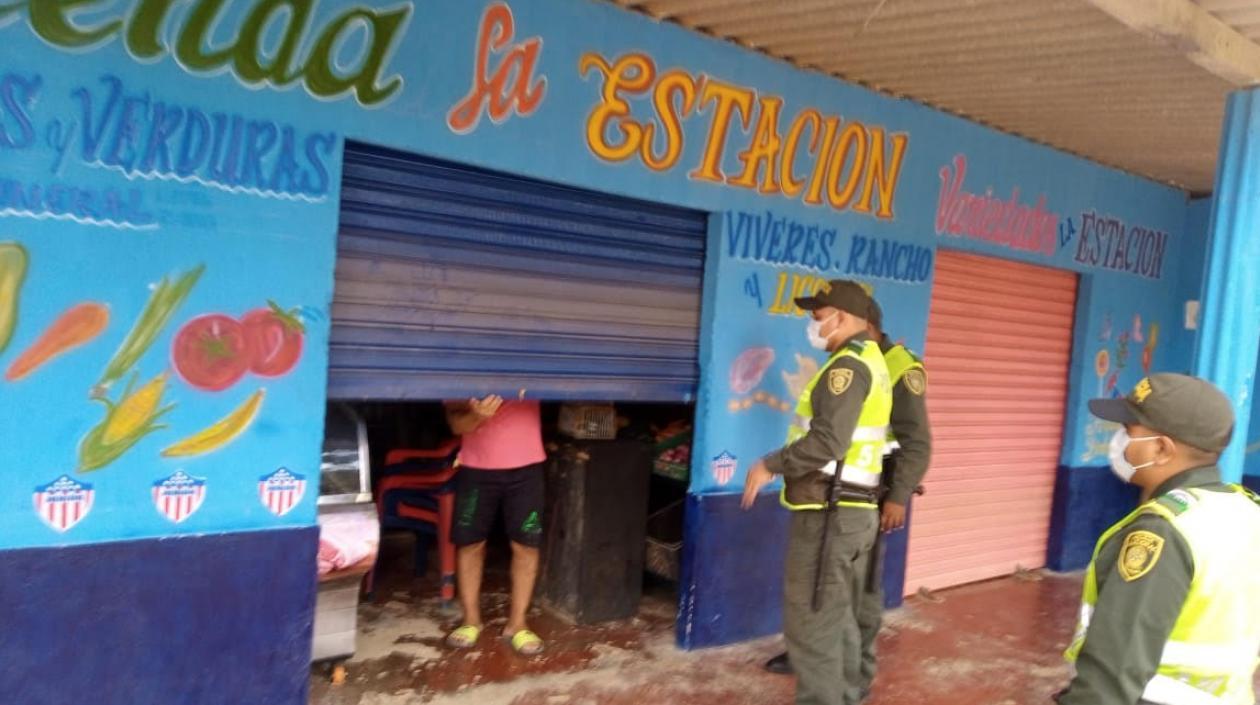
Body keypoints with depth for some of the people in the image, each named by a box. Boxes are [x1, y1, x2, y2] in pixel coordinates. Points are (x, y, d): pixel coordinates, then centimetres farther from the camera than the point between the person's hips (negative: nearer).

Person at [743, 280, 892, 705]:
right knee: (837, 621, 19)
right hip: (852, 511, 10)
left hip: (828, 515, -10)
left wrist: (770, 466, -15)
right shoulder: (871, 361, 16)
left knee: (811, 626, -4)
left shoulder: (848, 365, -16)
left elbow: (828, 441, -25)